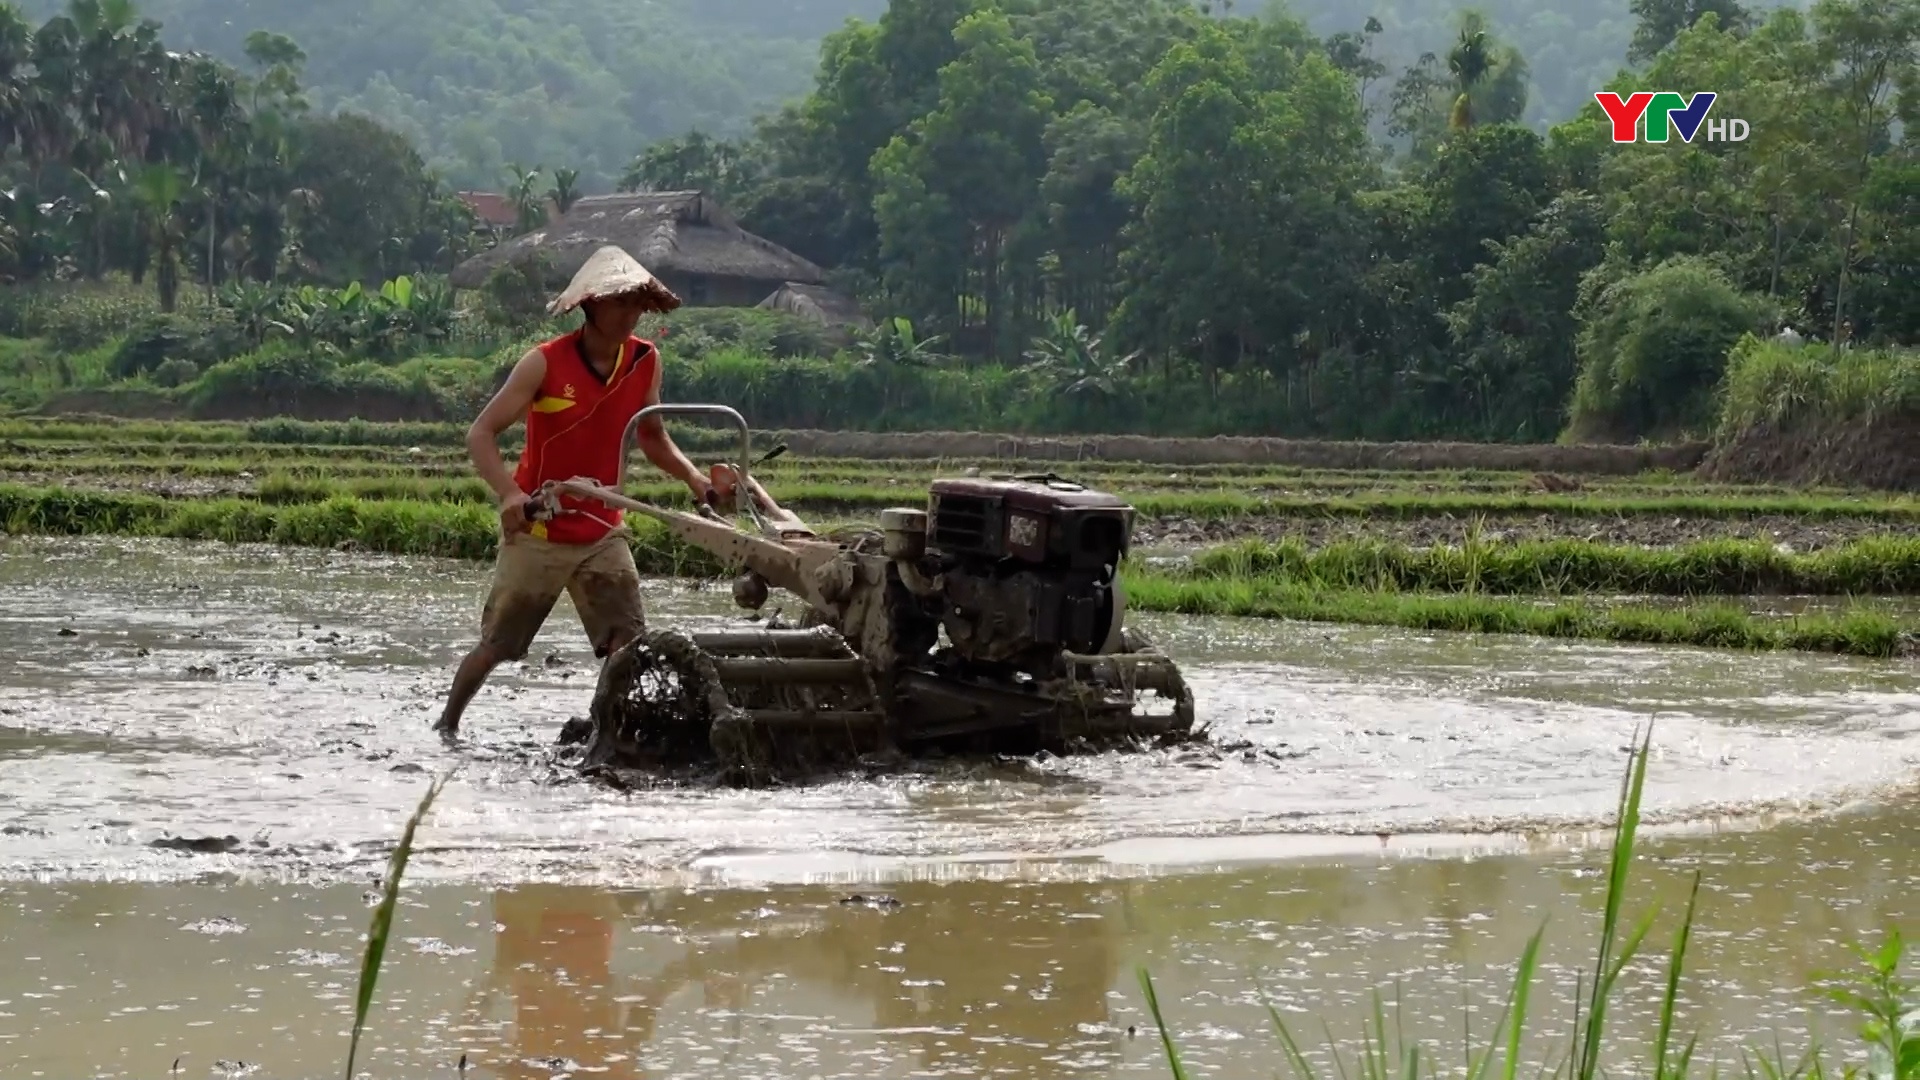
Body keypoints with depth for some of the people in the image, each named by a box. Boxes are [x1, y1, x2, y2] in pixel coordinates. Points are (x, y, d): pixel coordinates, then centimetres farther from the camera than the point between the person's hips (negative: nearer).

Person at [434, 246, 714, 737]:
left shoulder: (646, 362, -2)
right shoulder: (544, 364, -15)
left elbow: (653, 438, 13)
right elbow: (481, 433, -16)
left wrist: (694, 478, -6)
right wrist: (509, 493, -33)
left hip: (603, 533, 3)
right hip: (537, 531, -3)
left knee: (630, 643, -14)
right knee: (496, 644, 9)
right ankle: (447, 724, 31)